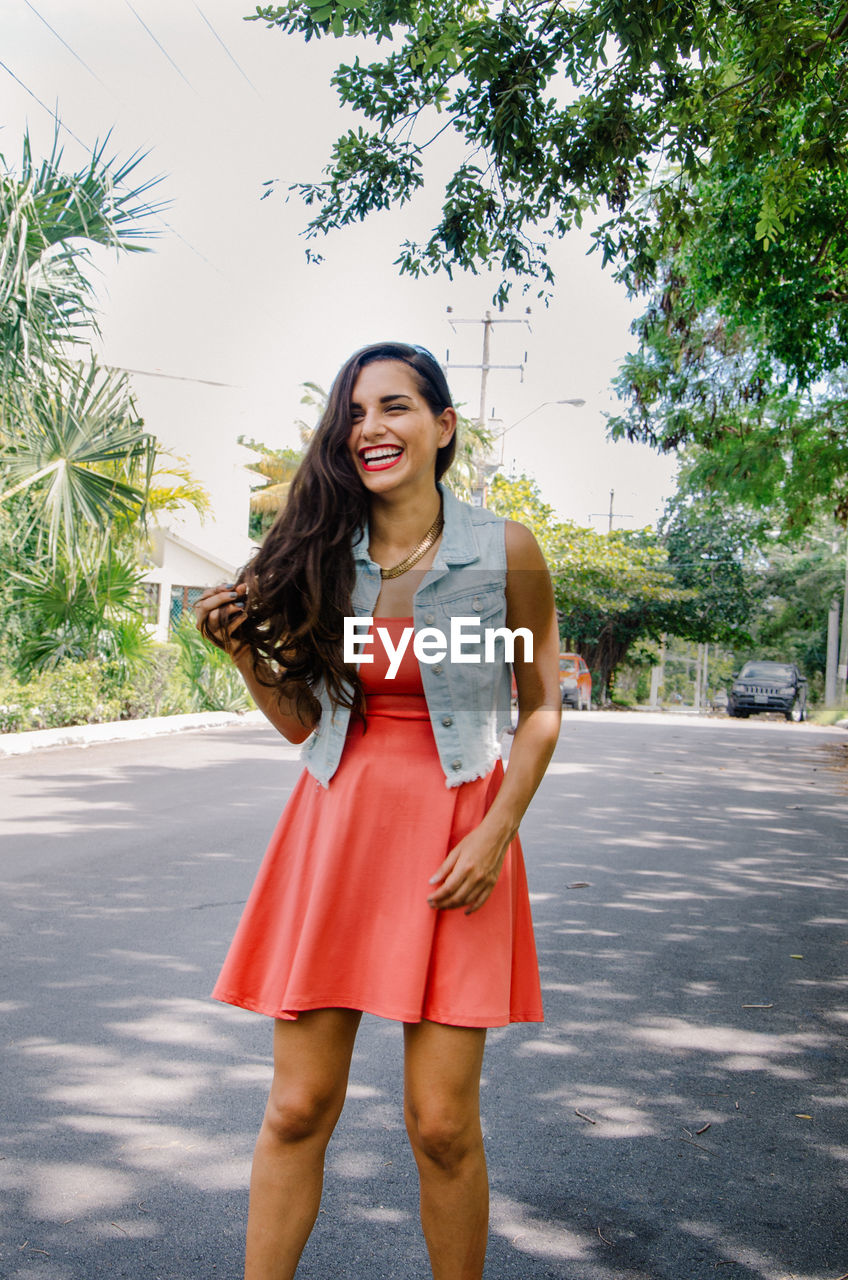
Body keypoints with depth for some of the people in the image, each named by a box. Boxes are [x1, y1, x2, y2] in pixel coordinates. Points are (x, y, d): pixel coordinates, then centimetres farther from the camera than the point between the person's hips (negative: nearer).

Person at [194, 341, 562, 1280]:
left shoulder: (505, 551, -3)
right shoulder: (325, 557, 5)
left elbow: (541, 707, 3)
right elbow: (302, 722, 12)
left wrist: (497, 832, -8)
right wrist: (246, 650, -5)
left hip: (454, 835, -2)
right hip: (336, 825, 3)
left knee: (442, 1125, 1)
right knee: (297, 1109, 6)